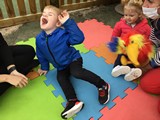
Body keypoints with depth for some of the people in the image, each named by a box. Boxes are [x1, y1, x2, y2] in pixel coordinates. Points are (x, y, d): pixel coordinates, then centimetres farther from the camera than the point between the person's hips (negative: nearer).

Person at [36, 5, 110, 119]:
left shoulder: (63, 33, -22)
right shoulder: (39, 38, -5)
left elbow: (79, 38, -36)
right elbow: (41, 55, 11)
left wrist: (68, 22, -39)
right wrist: (44, 67, 20)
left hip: (73, 58, -5)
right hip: (61, 67, 6)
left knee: (77, 72, -30)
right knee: (61, 78, -20)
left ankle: (102, 85, -18)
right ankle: (73, 101, -30)